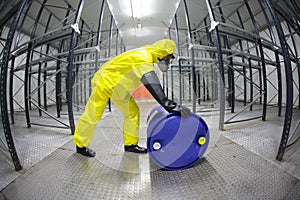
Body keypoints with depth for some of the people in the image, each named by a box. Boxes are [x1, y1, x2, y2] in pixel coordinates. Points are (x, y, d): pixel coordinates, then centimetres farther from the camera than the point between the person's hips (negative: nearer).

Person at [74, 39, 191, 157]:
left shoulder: (146, 57, 4)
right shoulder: (143, 58, -27)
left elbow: (155, 85, 7)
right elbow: (152, 86, -41)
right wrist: (169, 105, -44)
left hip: (118, 88, 9)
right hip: (104, 81, -9)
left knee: (132, 112, 5)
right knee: (92, 115, 1)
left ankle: (130, 144, 17)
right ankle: (80, 145, 24)